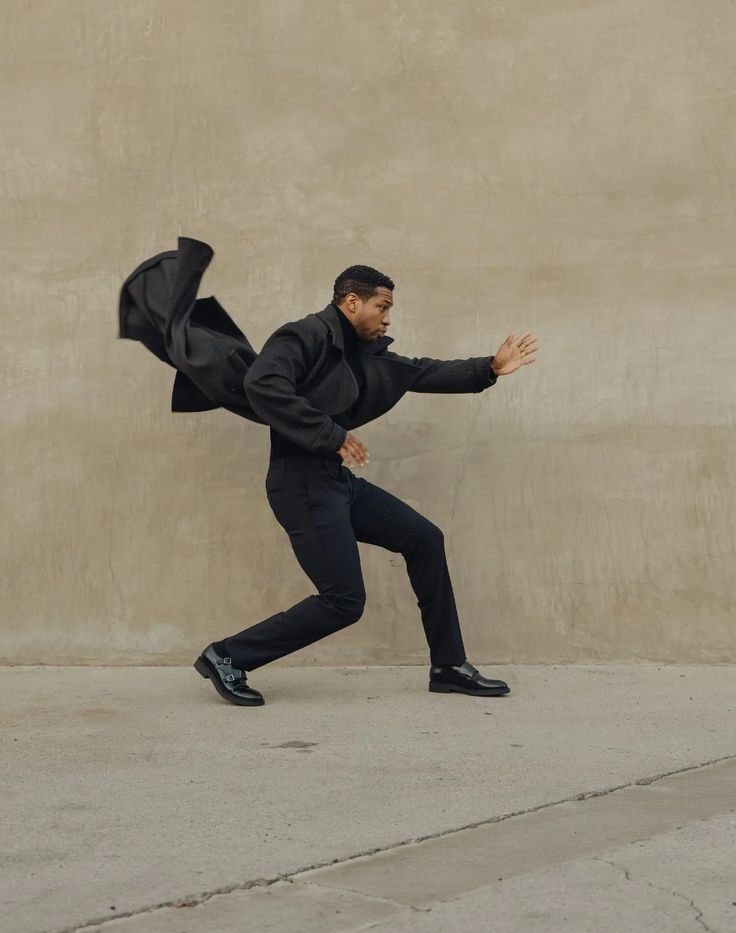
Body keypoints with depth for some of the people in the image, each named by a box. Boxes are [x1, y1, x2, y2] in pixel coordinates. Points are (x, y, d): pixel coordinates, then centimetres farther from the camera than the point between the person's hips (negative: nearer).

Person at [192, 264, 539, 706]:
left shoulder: (365, 354, 15)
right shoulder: (307, 336, -12)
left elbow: (422, 373, 24)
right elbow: (262, 384, -28)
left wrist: (489, 368, 18)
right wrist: (332, 436, -25)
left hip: (341, 482, 10)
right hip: (302, 483, -10)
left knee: (424, 538, 10)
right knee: (344, 601, -10)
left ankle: (449, 667, 19)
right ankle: (227, 657, 2)